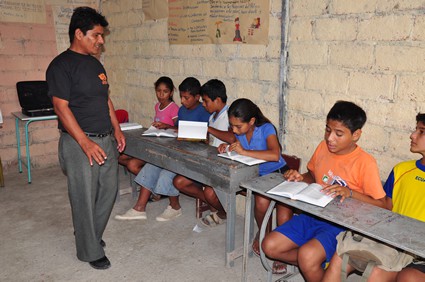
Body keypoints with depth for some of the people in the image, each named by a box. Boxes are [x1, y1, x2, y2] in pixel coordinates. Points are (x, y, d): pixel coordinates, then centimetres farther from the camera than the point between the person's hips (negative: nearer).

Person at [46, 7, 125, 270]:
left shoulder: (96, 64, 13)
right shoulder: (62, 65, -11)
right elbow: (61, 107, -17)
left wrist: (117, 130, 14)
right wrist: (85, 143, -23)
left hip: (105, 140, 8)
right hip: (80, 143, -8)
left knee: (109, 190, 14)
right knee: (85, 198, 3)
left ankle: (91, 234, 36)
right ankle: (90, 251, 19)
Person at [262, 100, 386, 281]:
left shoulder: (365, 163, -15)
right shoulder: (323, 147, 2)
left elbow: (381, 204, -12)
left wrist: (350, 193, -25)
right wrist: (301, 178, -3)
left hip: (341, 224, -6)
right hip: (313, 215, 7)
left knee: (307, 257, -33)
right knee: (270, 246, -7)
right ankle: (318, 263, 12)